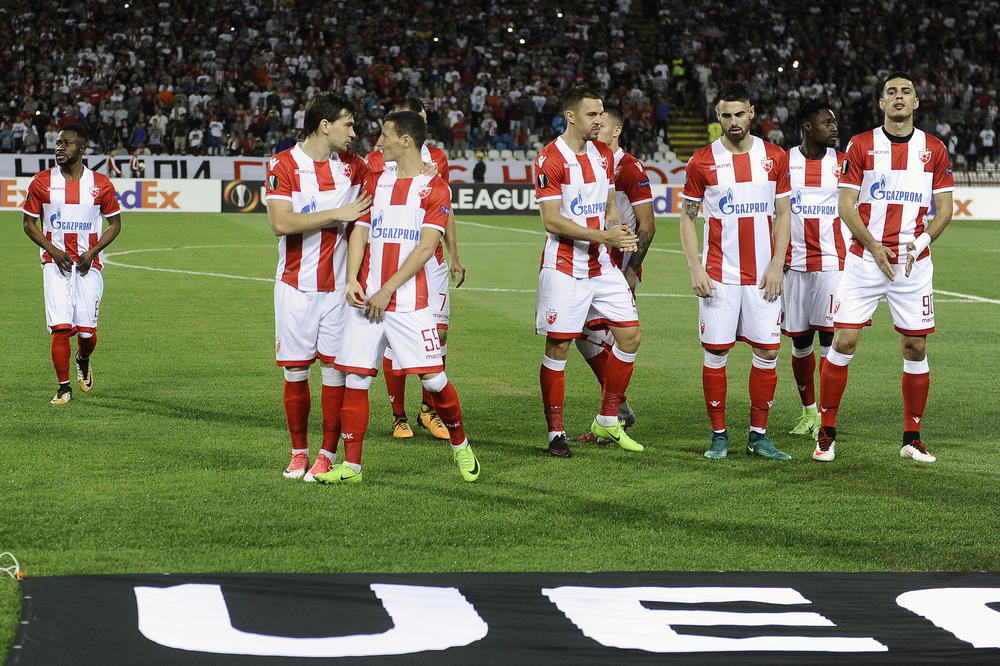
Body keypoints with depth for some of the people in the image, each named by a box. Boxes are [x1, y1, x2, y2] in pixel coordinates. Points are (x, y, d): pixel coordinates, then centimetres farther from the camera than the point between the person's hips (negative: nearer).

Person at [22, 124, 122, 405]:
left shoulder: (100, 184, 1)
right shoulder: (42, 182, 0)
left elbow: (115, 224, 9)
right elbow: (29, 223, 7)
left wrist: (92, 252, -6)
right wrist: (53, 251, -8)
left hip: (88, 263, 0)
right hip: (55, 263, 0)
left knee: (87, 329, -2)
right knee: (60, 326, -12)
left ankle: (83, 361, 32)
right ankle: (64, 387, -2)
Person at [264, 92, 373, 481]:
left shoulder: (352, 166, 7)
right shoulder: (283, 165, -5)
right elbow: (281, 222, -17)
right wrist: (339, 214, -17)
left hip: (337, 285, 2)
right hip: (296, 286, -2)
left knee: (335, 369, -2)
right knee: (295, 371, 3)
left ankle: (328, 455, 5)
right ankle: (299, 453, 15)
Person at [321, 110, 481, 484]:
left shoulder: (435, 189, -2)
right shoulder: (375, 181, 13)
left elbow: (426, 247, -9)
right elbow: (360, 232, 9)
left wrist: (387, 290, -14)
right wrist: (352, 280, -7)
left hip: (409, 301, -4)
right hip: (367, 299, 4)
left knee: (433, 379, -7)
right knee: (356, 379, 0)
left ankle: (460, 445, 16)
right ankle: (351, 465, 7)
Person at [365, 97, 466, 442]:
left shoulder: (436, 158, 11)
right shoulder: (376, 161, 0)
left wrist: (454, 256, 18)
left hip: (431, 260, 3)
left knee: (438, 331, -3)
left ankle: (429, 410, 13)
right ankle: (399, 416, 11)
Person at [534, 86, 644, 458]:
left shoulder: (604, 155, 10)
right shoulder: (550, 159, -13)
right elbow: (552, 221, -17)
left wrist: (619, 231, -3)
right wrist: (604, 236, -21)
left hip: (601, 266, 7)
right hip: (564, 269, -7)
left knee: (630, 336, 3)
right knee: (558, 347, -3)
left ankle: (607, 422, 16)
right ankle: (556, 433, 6)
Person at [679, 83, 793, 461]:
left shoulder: (774, 158, 5)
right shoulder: (702, 161, 0)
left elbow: (782, 214, 8)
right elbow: (687, 217, 4)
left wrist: (777, 265, -2)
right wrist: (694, 268, -6)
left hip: (762, 274, 2)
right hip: (719, 274, -1)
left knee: (767, 352, 0)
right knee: (716, 353, -1)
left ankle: (758, 436, 10)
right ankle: (719, 436, 9)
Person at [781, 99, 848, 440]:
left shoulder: (843, 163, 3)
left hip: (832, 261, -1)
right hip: (794, 264, 1)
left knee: (829, 336, -7)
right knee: (800, 340, 7)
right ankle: (808, 412, 21)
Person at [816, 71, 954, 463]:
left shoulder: (934, 149, 6)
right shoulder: (861, 146, 1)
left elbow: (944, 210, 7)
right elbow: (847, 208, -2)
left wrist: (920, 242, -10)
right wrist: (874, 247, -13)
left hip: (913, 265, 2)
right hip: (864, 261, -1)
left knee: (915, 348, 2)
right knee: (843, 342, -6)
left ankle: (912, 438, 13)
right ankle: (827, 434, 5)